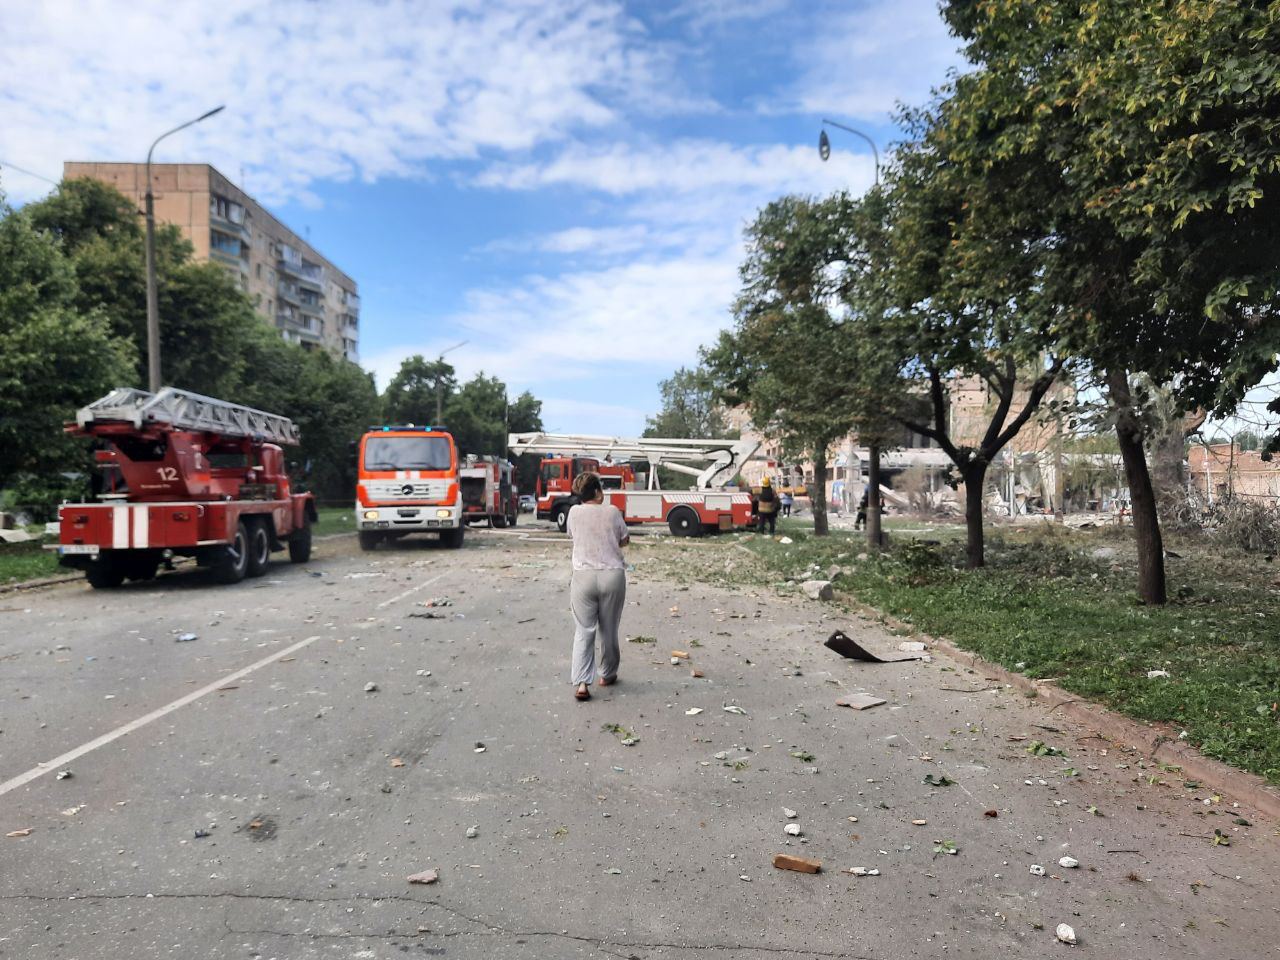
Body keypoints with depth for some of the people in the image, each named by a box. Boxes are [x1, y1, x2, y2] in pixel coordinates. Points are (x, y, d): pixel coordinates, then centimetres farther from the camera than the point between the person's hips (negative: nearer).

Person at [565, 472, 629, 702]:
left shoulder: (574, 512, 1)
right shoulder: (612, 512, -2)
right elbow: (624, 540, 10)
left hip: (583, 576, 0)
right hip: (613, 575, 0)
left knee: (584, 631, 3)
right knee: (609, 630, 14)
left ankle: (581, 682, -9)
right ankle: (608, 674, 29)